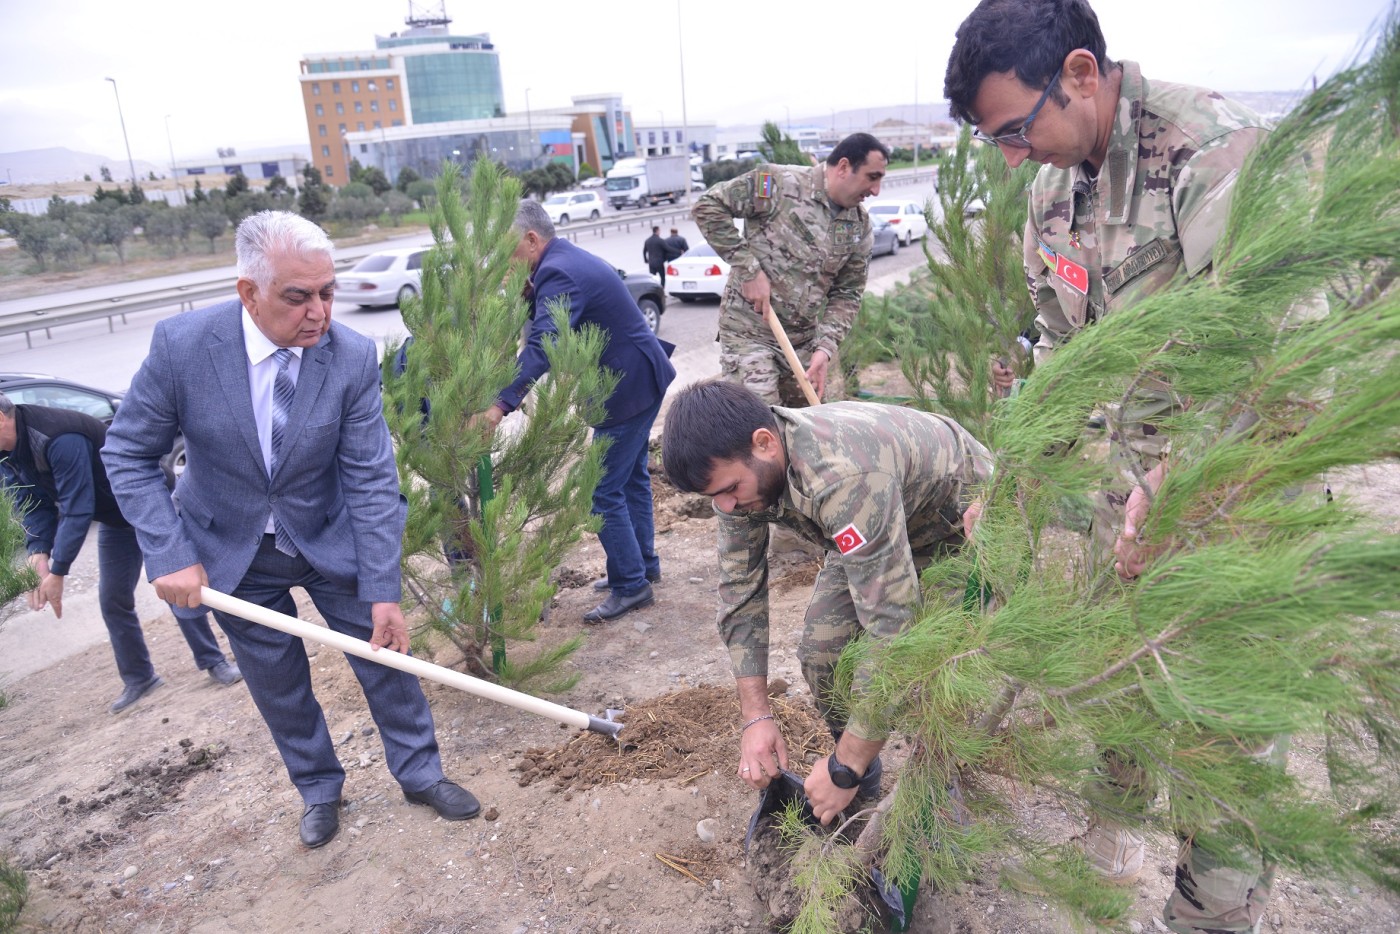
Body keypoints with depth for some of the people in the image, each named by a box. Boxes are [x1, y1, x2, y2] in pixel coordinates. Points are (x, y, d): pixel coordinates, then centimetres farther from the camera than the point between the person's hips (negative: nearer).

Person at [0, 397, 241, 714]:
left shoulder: (60, 438, -36)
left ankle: (213, 661, 10)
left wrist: (57, 572, -32)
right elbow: (31, 503, -5)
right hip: (114, 520, 8)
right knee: (112, 600, 7)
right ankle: (138, 679, 20)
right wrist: (38, 552, -22)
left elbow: (77, 510, -35)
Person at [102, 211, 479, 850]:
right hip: (232, 553, 0)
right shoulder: (181, 344, -22)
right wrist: (170, 555, -20)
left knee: (385, 651, 6)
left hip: (330, 540, 0)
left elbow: (372, 479, -19)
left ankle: (419, 773, 30)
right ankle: (318, 788, 38)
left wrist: (382, 592, -20)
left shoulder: (353, 356, -21)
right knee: (277, 683, 14)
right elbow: (127, 452, -10)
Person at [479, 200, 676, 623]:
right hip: (639, 378, 11)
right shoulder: (566, 260, 11)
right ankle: (643, 564, 35)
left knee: (603, 491, -5)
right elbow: (540, 326, 12)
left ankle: (631, 585, 6)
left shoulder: (560, 274, -22)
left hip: (628, 387, -11)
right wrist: (528, 295, -6)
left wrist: (501, 404, -43)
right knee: (631, 476, 20)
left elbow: (542, 346, -36)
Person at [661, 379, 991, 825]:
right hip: (882, 530, 7)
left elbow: (892, 626, -43)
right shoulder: (739, 467, -20)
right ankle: (863, 785, 20)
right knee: (820, 653, -5)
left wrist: (845, 768, -35)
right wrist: (755, 716, -16)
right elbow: (740, 588, -11)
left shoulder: (844, 476, -44)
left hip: (962, 521, -6)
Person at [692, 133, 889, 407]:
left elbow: (847, 294, 8)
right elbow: (708, 206, -13)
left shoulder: (860, 227, 5)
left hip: (804, 338, 6)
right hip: (749, 332, -6)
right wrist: (749, 270, -17)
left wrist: (825, 348, -8)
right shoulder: (779, 183, -13)